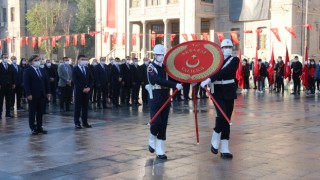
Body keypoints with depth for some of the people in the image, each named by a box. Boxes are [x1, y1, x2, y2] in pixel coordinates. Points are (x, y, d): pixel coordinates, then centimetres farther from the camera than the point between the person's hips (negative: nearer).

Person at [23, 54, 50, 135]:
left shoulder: (42, 71, 14)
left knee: (40, 112, 7)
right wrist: (29, 94, -18)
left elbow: (46, 82, 14)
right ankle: (33, 128, 7)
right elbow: (26, 83, -11)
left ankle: (39, 127, 14)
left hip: (42, 95, 6)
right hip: (33, 96, -5)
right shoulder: (27, 71, -4)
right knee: (32, 112, 2)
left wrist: (48, 92, 6)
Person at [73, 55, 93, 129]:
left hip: (87, 90, 5)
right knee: (77, 107, -1)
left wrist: (89, 88, -5)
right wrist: (82, 89, -16)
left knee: (85, 107, 7)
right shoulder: (75, 69, -4)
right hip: (79, 91, -5)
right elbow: (75, 81, -12)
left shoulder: (87, 69, 14)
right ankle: (77, 123, 3)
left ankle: (85, 122, 13)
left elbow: (91, 79, 11)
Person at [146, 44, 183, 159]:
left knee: (163, 125, 4)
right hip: (155, 99, -5)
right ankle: (152, 141, 18)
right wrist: (175, 85, -34)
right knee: (156, 122, -13)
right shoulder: (151, 68, -9)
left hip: (165, 99, 5)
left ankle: (160, 151, 10)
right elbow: (159, 80, -25)